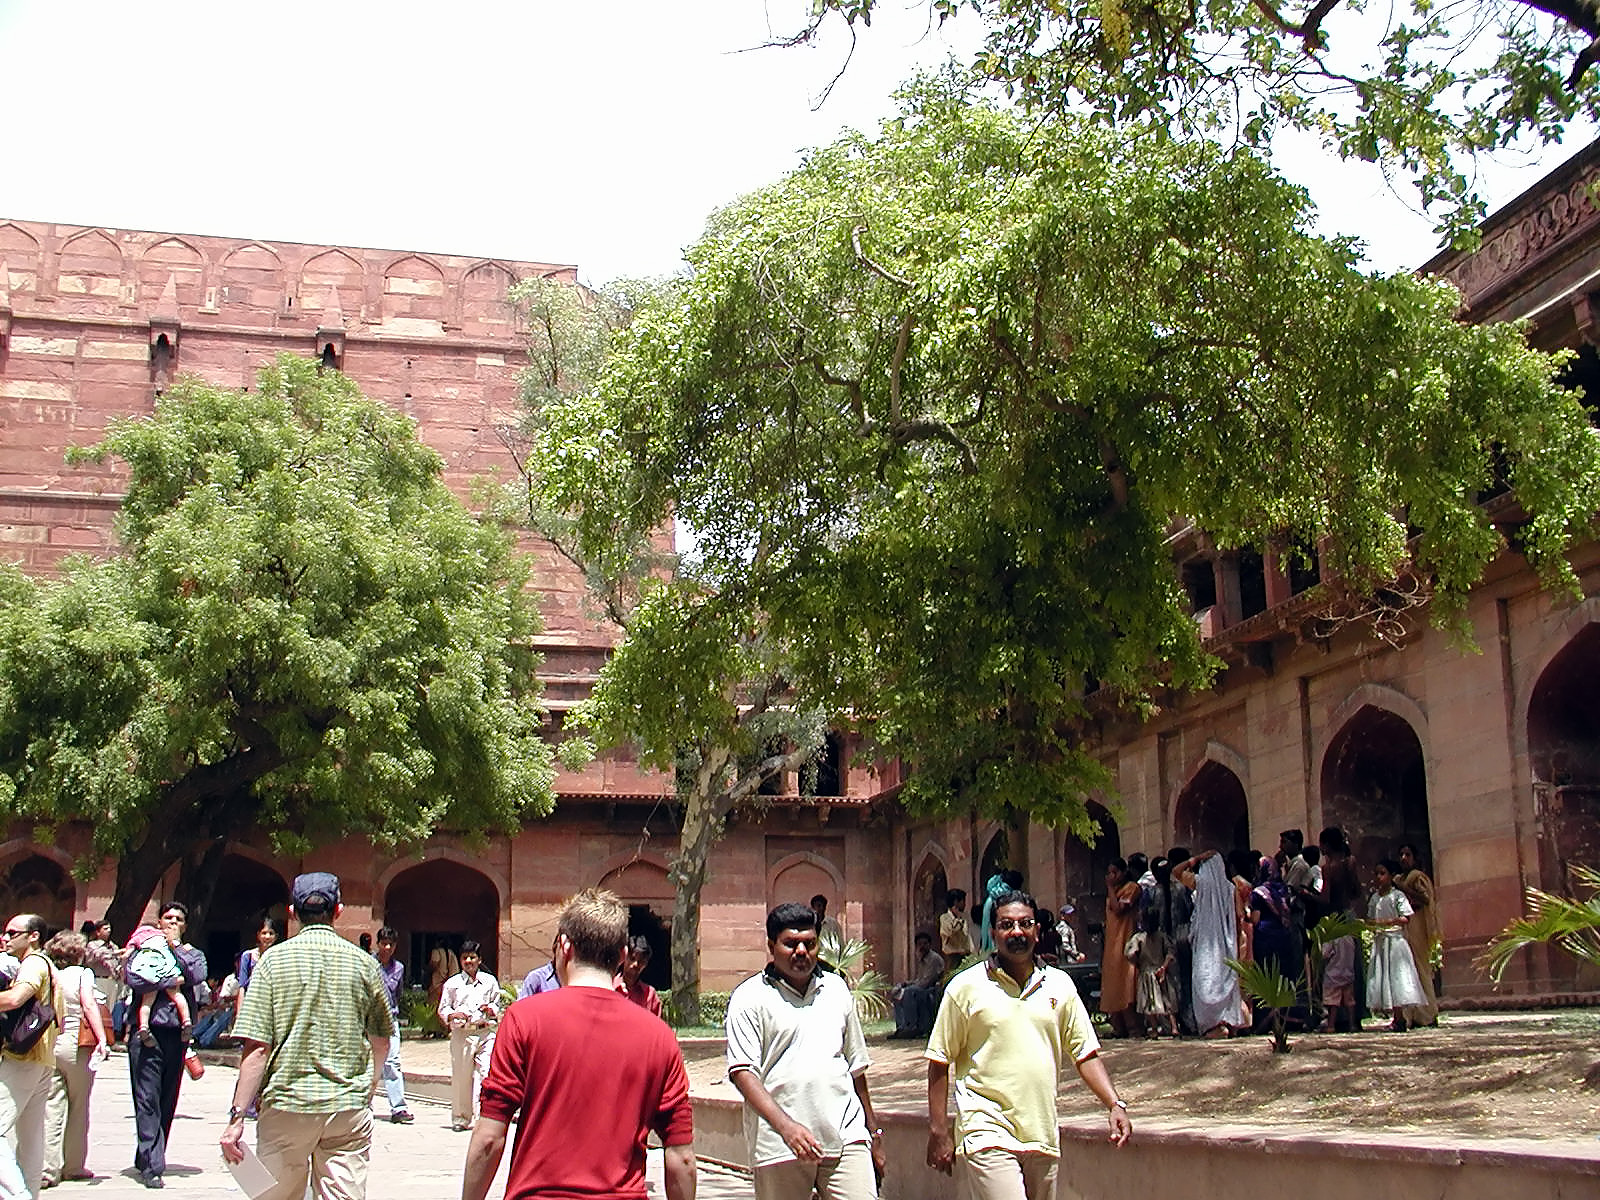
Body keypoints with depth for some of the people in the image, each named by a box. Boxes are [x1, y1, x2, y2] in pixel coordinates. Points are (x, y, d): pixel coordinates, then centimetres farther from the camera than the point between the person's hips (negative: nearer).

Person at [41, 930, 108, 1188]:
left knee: (51, 1107, 3)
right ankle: (73, 1166, 16)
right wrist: (102, 1039, -17)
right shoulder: (82, 973, -2)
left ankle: (48, 1169, -4)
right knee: (78, 1108, 9)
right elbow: (89, 1005, -13)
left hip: (48, 1044, 3)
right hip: (77, 1044, -3)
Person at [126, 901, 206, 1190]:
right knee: (148, 1100, -9)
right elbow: (134, 979, -11)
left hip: (177, 1033, 3)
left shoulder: (191, 953, 17)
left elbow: (197, 976, -5)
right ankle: (152, 1166, -11)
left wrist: (176, 946, -1)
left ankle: (146, 1159, 17)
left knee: (167, 1101, 6)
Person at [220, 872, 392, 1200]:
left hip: (286, 1105, -1)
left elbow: (257, 1047, -9)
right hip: (350, 1109, 1)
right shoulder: (363, 963, 4)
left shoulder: (274, 961, -2)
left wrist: (237, 1116, -5)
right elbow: (381, 1043, 13)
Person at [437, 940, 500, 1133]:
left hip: (486, 1032, 0)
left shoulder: (490, 981, 12)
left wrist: (491, 1009, -2)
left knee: (486, 1074, -11)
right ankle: (460, 1119, 13)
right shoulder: (452, 984, 9)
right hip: (461, 1034, 0)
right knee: (461, 1077, 1)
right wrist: (453, 1015, -10)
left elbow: (497, 1006, 20)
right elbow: (443, 1009, 11)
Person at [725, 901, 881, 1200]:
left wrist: (873, 1130, 24)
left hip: (845, 1137, 3)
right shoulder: (749, 998, 0)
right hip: (780, 1147, -3)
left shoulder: (836, 989, 15)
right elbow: (742, 1072, -10)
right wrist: (786, 1126, -22)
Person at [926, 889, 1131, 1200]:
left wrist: (1115, 1104, -3)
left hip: (1043, 1137, 4)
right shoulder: (966, 987, -2)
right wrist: (939, 1132, -5)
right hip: (988, 1135, -4)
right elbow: (939, 1063, -1)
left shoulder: (1060, 984, 10)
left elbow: (1086, 1053, 11)